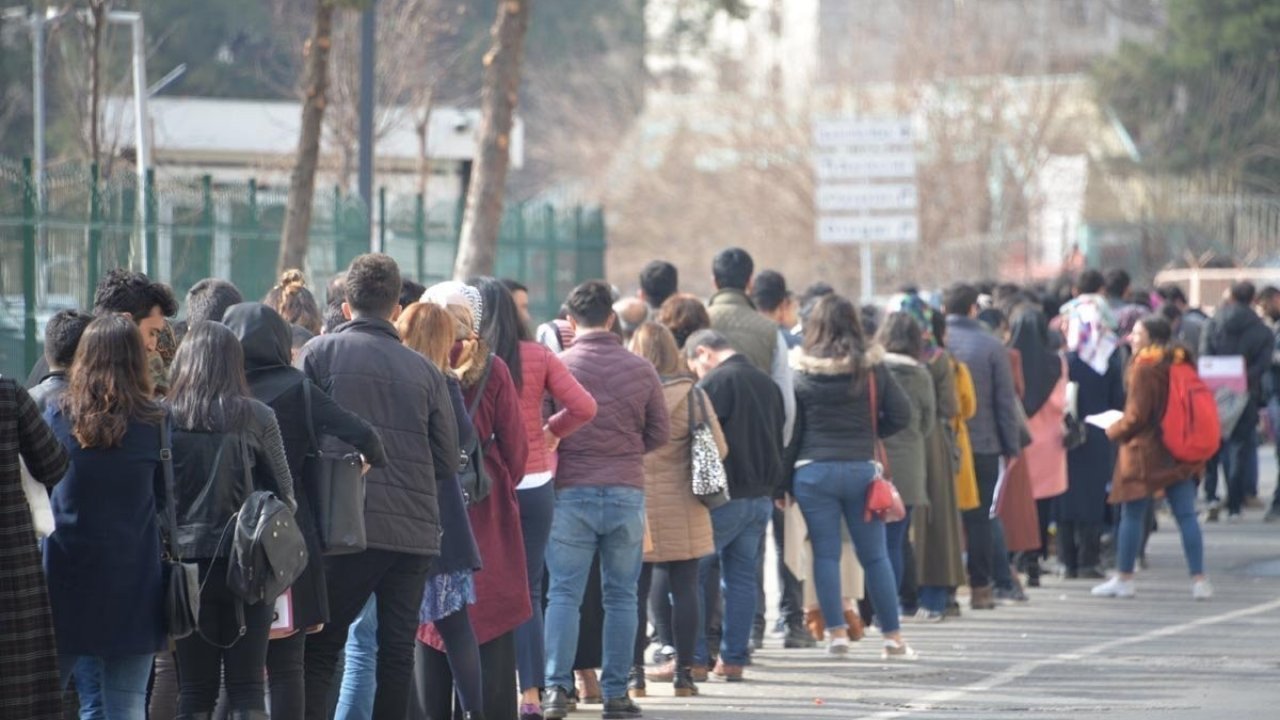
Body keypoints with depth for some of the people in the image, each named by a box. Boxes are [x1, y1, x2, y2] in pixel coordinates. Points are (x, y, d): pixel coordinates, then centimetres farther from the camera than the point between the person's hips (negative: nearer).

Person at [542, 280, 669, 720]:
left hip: (571, 491, -1)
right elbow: (660, 433, 8)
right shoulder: (640, 369, 2)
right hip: (627, 493, 1)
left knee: (564, 594, 3)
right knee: (621, 596, 8)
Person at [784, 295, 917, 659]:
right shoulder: (873, 367, 1)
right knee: (874, 556, 8)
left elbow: (789, 428, 0)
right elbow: (901, 415, 2)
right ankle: (893, 638, 10)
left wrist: (782, 478, 5)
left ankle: (837, 632, 0)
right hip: (862, 468, 1)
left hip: (813, 470, -1)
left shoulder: (801, 371, -2)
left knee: (825, 554, 4)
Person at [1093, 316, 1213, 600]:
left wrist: (1114, 432, 2)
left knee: (1132, 515, 4)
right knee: (1186, 515, 4)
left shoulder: (1145, 368, -14)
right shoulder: (1183, 363, 8)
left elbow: (1137, 416, -14)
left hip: (1145, 450, -7)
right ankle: (1199, 580, -1)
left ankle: (1124, 579, 9)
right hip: (1180, 453, 7)